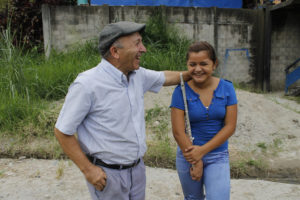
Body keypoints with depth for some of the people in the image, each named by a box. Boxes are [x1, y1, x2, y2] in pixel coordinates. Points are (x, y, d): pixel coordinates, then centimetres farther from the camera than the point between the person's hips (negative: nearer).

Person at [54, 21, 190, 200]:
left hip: (137, 168, 7)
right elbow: (62, 131, -15)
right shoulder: (87, 84, -22)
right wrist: (88, 169, -15)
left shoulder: (138, 75, -2)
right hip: (107, 173, -6)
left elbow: (164, 77, 19)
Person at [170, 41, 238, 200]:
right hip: (188, 154, 0)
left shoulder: (226, 88, -6)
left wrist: (202, 151, -16)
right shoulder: (181, 91, -12)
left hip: (218, 155, 1)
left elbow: (230, 126, -9)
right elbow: (178, 132, -13)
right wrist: (195, 162, -11)